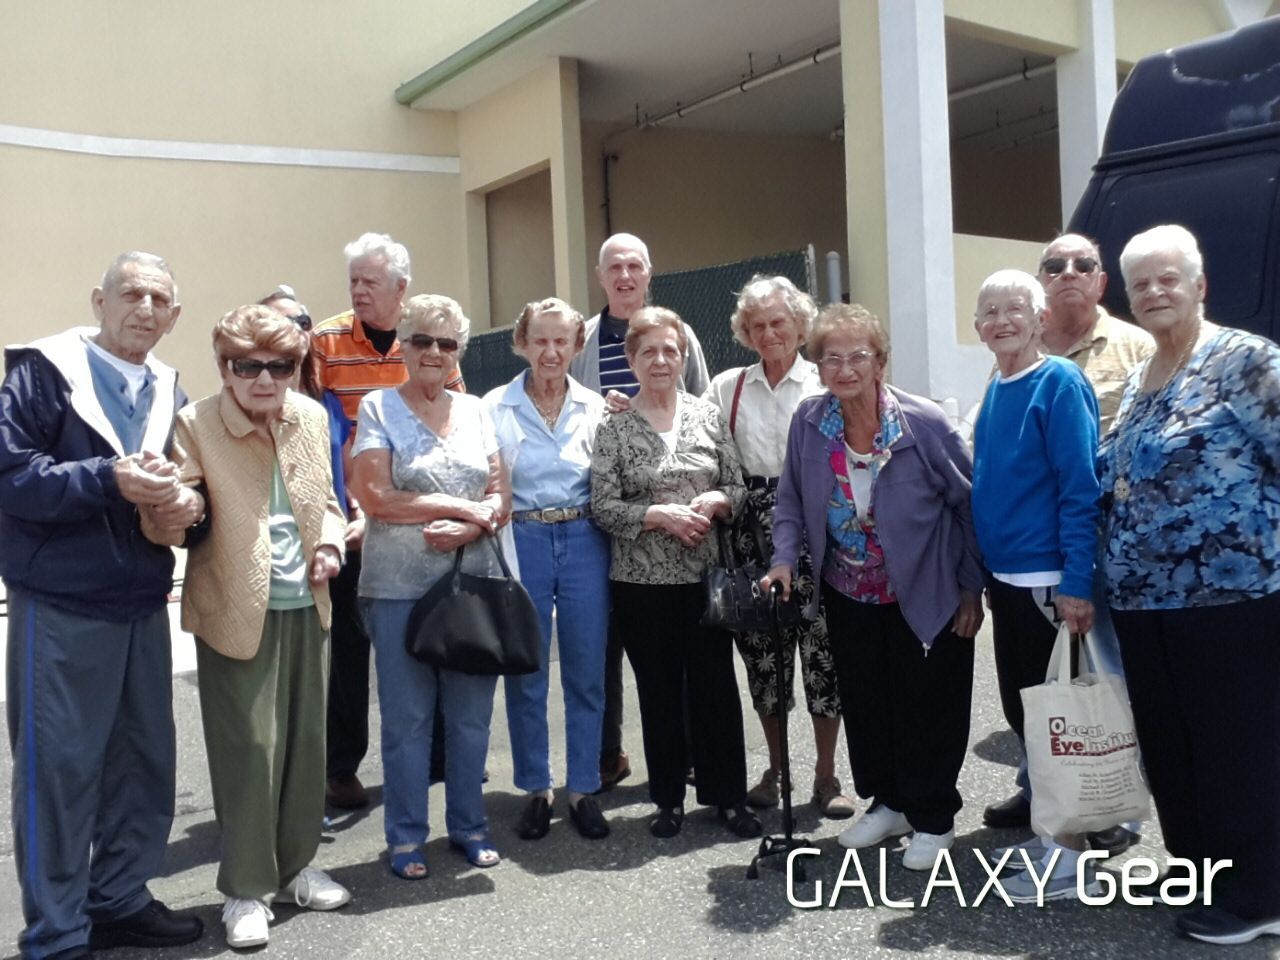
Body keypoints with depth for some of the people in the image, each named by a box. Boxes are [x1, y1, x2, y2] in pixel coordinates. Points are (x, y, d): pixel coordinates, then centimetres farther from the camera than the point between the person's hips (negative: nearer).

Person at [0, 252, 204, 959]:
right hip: (60, 605, -6)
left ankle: (120, 901, 31)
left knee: (145, 760, 13)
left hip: (142, 604, 7)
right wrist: (110, 479, -26)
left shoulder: (168, 392, 11)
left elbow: (185, 480, 15)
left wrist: (188, 503, -8)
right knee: (60, 769, 2)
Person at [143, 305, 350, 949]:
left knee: (306, 740, 13)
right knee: (249, 750, -1)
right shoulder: (195, 424, -11)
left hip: (306, 607, 5)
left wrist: (330, 541, -1)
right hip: (237, 611, -5)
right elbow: (170, 524, -17)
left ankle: (294, 866, 32)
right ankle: (245, 889, 18)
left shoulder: (311, 416, 4)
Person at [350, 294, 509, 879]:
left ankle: (469, 825, 25)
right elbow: (374, 497, -11)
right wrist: (465, 506, -9)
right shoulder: (378, 408, 1)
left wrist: (467, 528, -14)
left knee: (471, 712, 9)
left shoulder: (475, 410, 12)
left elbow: (500, 497, 7)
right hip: (399, 586, -3)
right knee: (406, 715, 4)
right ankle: (405, 836, 19)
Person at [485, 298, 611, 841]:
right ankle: (536, 790, 23)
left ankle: (583, 790, 21)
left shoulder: (595, 407, 7)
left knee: (586, 673, 6)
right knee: (525, 675, 6)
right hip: (522, 543, -1)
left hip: (583, 542, 1)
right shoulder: (495, 407, 2)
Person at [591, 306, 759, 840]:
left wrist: (714, 502, -13)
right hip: (642, 581, -1)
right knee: (659, 691, 9)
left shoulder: (708, 415, 5)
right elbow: (602, 506, -6)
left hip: (705, 574, 2)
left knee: (717, 684, 5)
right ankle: (669, 799, 23)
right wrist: (660, 515, -17)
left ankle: (728, 796, 20)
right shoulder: (613, 428, -2)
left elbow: (737, 487, 8)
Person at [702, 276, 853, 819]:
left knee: (821, 650, 0)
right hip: (754, 535, 2)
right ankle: (776, 768, 25)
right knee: (762, 652, 8)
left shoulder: (825, 384, 1)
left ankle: (826, 774, 16)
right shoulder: (727, 388, 9)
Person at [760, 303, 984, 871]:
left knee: (927, 707, 6)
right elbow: (792, 503, 5)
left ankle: (933, 818, 25)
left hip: (924, 595, -4)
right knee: (864, 703, 15)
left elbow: (969, 503, -9)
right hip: (849, 596, 4)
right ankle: (888, 802, 36)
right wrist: (785, 560, -10)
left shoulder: (924, 422, -17)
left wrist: (972, 587, -8)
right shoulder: (809, 422, -7)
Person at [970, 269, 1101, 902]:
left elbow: (1081, 487, -16)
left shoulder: (1059, 383, -11)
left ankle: (1071, 855, 14)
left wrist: (1078, 582, -20)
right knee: (1019, 707, 14)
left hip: (1048, 578, -7)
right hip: (1004, 576, 8)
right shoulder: (995, 392, 10)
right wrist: (981, 573, 15)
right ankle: (1051, 832, 29)